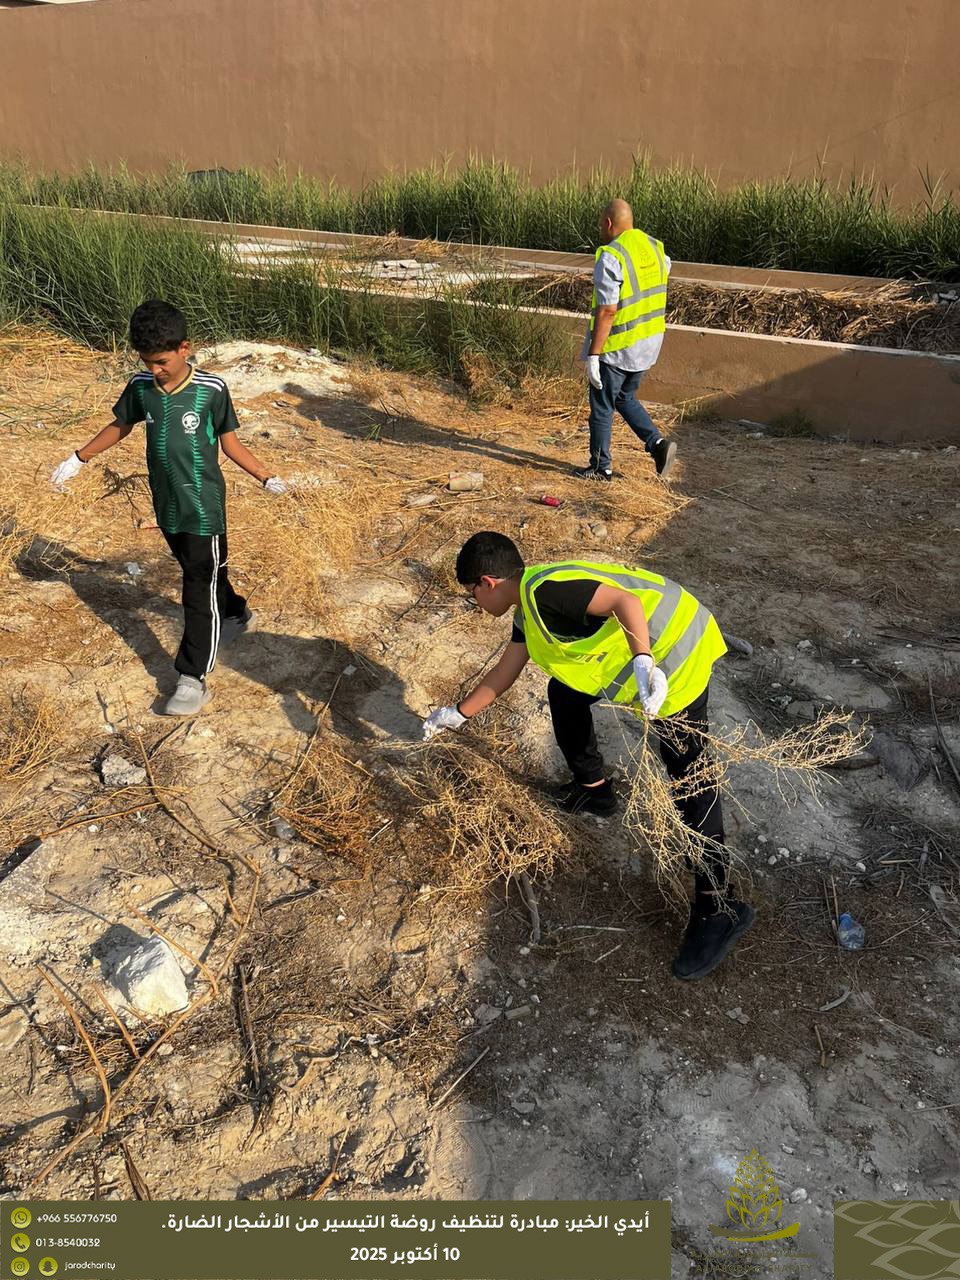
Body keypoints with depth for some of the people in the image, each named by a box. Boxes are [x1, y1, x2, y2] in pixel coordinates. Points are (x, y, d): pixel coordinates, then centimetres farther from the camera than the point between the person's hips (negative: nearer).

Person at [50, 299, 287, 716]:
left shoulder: (212, 390, -13)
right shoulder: (140, 387, -2)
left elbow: (230, 442, -4)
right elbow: (120, 426, 14)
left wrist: (266, 478, -12)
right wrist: (78, 459, 19)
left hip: (203, 506, -5)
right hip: (166, 505, 5)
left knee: (200, 590, -4)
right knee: (200, 573, 22)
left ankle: (193, 680, -1)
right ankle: (237, 617, 49)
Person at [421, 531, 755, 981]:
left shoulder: (544, 590, -21)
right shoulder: (529, 607, 12)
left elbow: (625, 601, -34)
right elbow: (502, 675, 23)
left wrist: (643, 664, -47)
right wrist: (458, 714, 32)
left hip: (674, 656, -10)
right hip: (647, 659, 10)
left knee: (691, 783, -9)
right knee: (564, 691, 23)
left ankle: (718, 909, -1)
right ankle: (593, 789, 37)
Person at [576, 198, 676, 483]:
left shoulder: (610, 257, -19)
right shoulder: (655, 248, 6)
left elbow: (606, 311, -23)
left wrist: (593, 355, -20)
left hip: (617, 347, -8)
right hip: (649, 343, 8)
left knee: (602, 406, 8)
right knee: (625, 398, 24)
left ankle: (601, 467, 18)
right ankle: (657, 444, 9)